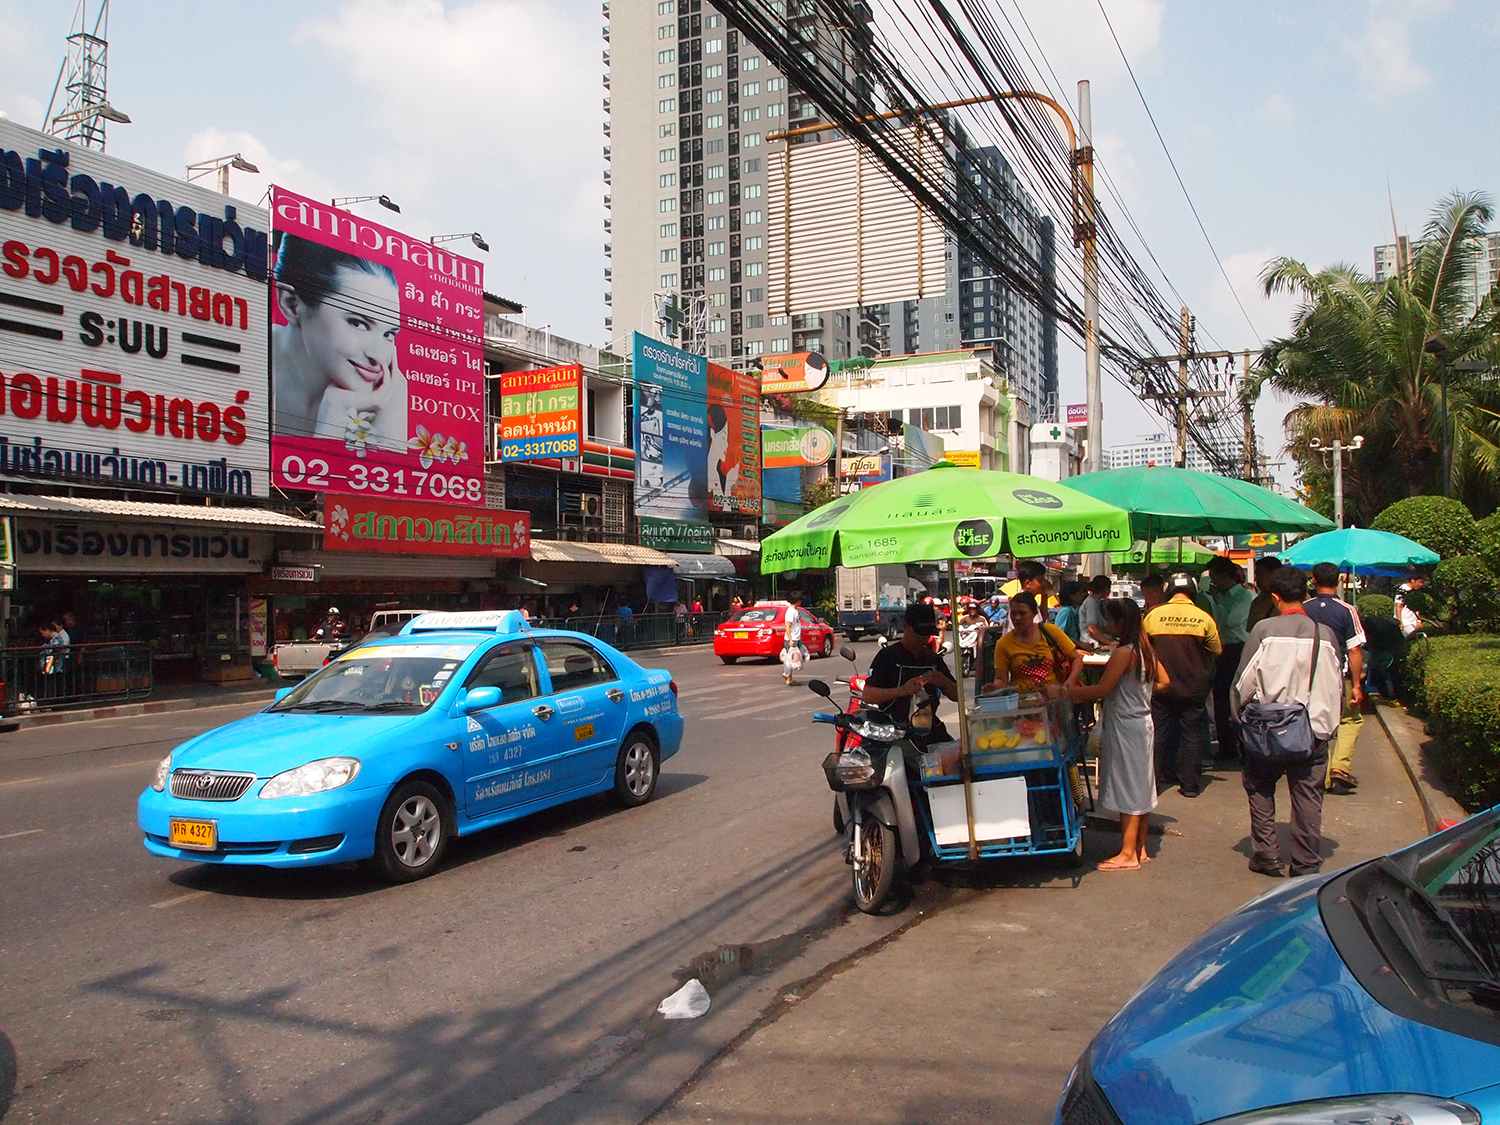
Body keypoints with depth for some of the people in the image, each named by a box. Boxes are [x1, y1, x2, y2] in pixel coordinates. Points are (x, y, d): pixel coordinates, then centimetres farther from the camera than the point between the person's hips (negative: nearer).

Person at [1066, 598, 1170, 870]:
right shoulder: (1144, 649, 8)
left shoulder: (1123, 653, -20)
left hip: (1125, 728, -9)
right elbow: (1163, 681, 17)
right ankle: (1140, 849, 22)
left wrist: (1069, 691, -15)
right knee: (1140, 789, 14)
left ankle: (1128, 855, 2)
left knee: (1128, 791, -4)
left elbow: (1101, 689, -22)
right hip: (1142, 723, 9)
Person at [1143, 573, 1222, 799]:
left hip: (1161, 686, 1)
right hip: (1194, 687, 0)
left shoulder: (1153, 615, -8)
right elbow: (1216, 651, 3)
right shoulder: (1204, 618, -8)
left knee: (1158, 732, 11)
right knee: (1192, 734, 9)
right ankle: (1188, 783, 12)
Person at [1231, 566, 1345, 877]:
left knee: (1260, 790, 16)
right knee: (1308, 797, 9)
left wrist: (1241, 715, 9)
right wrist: (1329, 723, 18)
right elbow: (1337, 685, 7)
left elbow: (1244, 680, -6)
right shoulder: (1325, 633, 0)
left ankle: (1267, 855, 17)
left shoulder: (1264, 629, -9)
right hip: (1314, 730, 2)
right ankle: (1307, 864, 14)